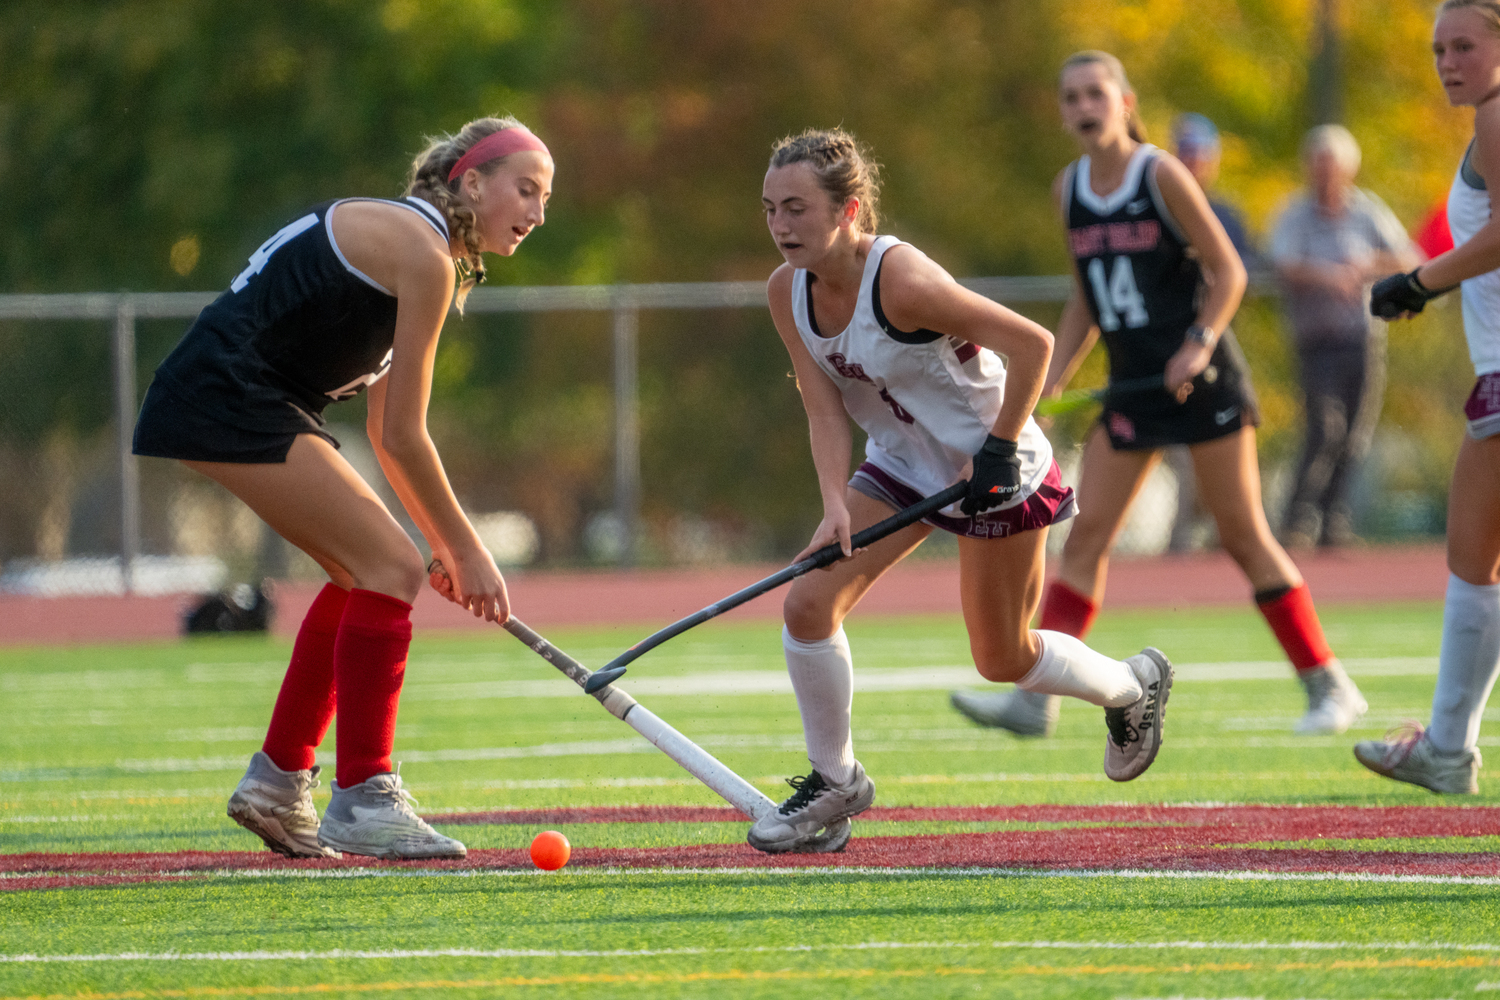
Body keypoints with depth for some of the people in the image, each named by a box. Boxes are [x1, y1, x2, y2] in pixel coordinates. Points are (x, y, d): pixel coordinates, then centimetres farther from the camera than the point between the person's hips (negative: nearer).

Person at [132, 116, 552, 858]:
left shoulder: (405, 239, 18)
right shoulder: (421, 254, -13)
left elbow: (386, 432, 20)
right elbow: (402, 437, -12)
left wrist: (450, 549, 15)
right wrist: (465, 551, -4)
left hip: (259, 401, 11)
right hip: (231, 399, -11)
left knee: (368, 568, 15)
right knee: (391, 568, -12)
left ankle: (277, 782, 20)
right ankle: (362, 799, -10)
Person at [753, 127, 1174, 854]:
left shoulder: (899, 282, -32)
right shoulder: (789, 293, -10)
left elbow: (1031, 343, -28)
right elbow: (826, 411, -8)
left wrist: (998, 452, -22)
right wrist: (834, 504, -23)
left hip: (995, 472, -6)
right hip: (900, 465, 6)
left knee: (1003, 659, 7)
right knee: (808, 602, -10)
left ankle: (1133, 686, 37)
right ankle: (834, 780, 7)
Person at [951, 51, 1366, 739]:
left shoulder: (1161, 175, -8)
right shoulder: (1069, 190, 9)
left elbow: (1228, 271, -7)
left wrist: (1201, 342, -21)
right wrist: (1052, 381, 8)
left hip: (1200, 379, -6)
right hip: (1132, 387, 6)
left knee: (1244, 536, -4)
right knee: (1085, 534, -3)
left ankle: (1330, 688, 4)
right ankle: (1036, 701, -6)